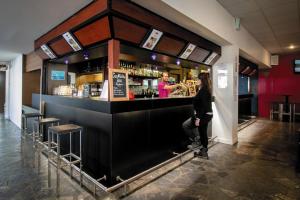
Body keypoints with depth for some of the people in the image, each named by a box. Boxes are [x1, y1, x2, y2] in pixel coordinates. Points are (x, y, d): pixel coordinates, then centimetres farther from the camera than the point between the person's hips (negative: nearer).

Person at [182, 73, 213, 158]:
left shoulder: (203, 90, -17)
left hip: (203, 115, -10)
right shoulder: (205, 90, 13)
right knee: (203, 132, 15)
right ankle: (204, 151, 25)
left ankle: (196, 141, 8)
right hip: (206, 115, 10)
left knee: (185, 125, -2)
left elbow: (203, 106, -23)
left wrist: (198, 118, -23)